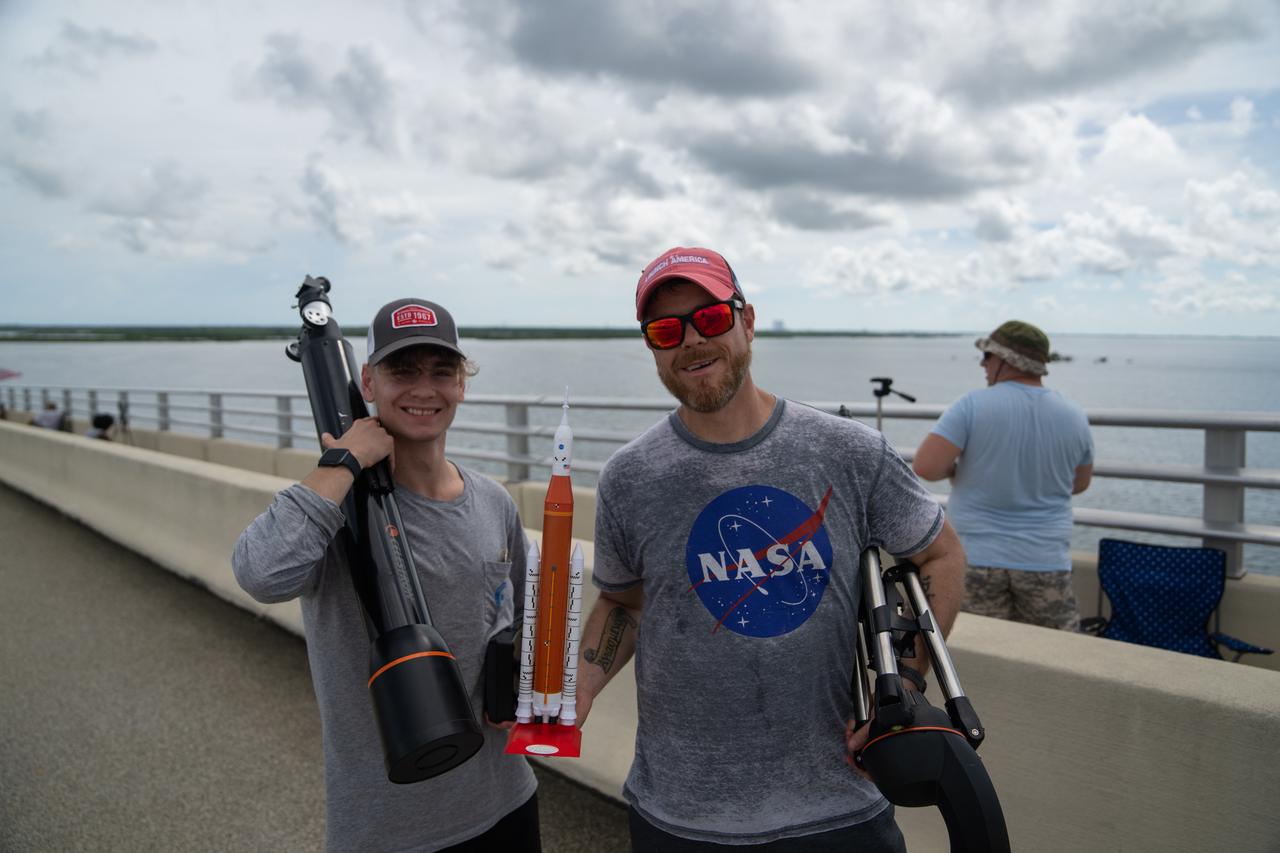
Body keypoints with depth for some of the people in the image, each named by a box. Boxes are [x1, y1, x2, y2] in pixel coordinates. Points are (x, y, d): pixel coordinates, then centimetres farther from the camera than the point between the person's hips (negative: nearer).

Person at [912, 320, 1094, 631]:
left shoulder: (973, 405, -11)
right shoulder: (1074, 416, 1)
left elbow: (925, 467, -17)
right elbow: (1079, 483, 16)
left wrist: (955, 468, 3)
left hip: (975, 558, -2)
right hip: (1045, 561, 3)